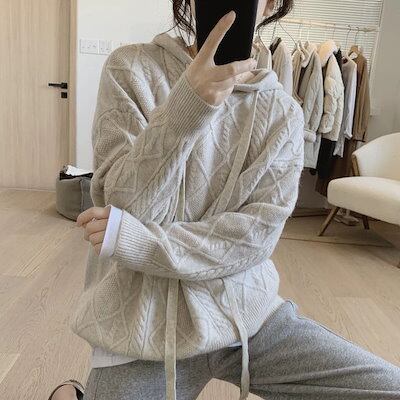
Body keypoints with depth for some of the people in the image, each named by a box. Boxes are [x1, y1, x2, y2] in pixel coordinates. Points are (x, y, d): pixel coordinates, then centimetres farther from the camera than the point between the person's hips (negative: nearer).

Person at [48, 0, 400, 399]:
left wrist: (137, 241, -19)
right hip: (143, 321, -2)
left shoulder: (283, 114, 0)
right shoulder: (130, 69, -5)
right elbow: (126, 206, -14)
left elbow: (254, 237, -9)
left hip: (248, 311, 3)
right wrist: (185, 108, -29)